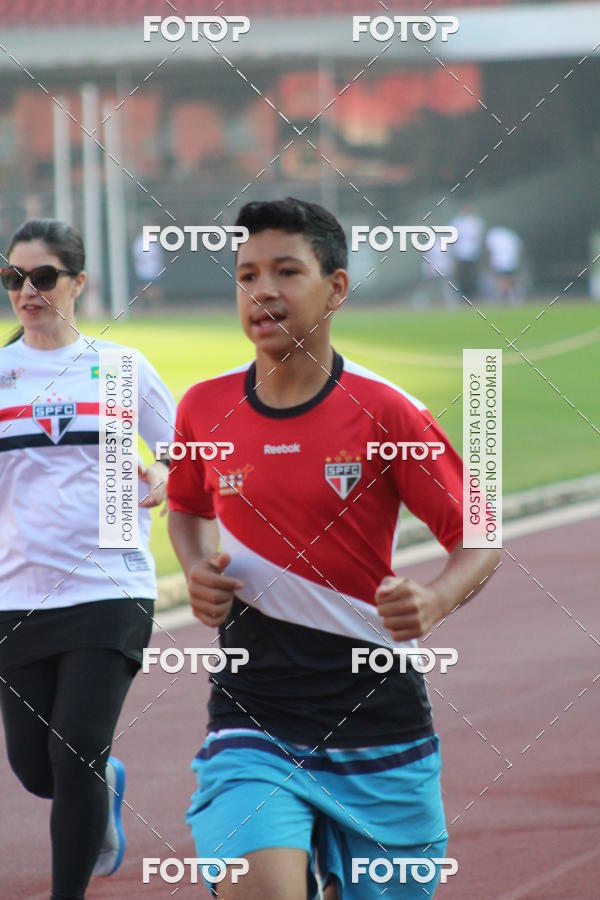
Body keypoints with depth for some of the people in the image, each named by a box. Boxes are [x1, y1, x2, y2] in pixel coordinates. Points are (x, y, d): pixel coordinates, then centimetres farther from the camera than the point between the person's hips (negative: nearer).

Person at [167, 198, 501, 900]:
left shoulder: (384, 412, -7)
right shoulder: (205, 409, 2)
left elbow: (477, 539, 0)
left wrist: (435, 602, -21)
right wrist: (198, 570, 2)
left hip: (378, 725, -1)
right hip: (251, 722, 1)